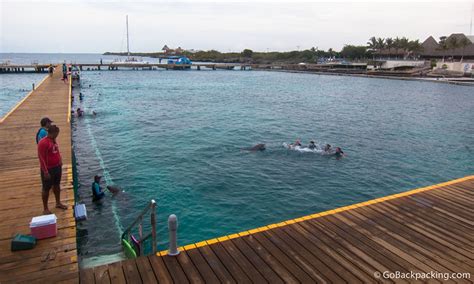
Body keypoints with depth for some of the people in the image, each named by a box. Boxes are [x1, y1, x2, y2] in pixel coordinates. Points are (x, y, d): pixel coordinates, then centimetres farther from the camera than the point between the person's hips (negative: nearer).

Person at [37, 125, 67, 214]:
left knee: (57, 185, 20)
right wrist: (45, 172, -22)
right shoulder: (43, 143, -22)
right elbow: (41, 158, -22)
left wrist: (60, 161, 12)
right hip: (48, 169, -8)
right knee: (46, 188, 4)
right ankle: (45, 208, 17)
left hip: (57, 167, 8)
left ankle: (58, 203, 37)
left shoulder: (53, 140, 5)